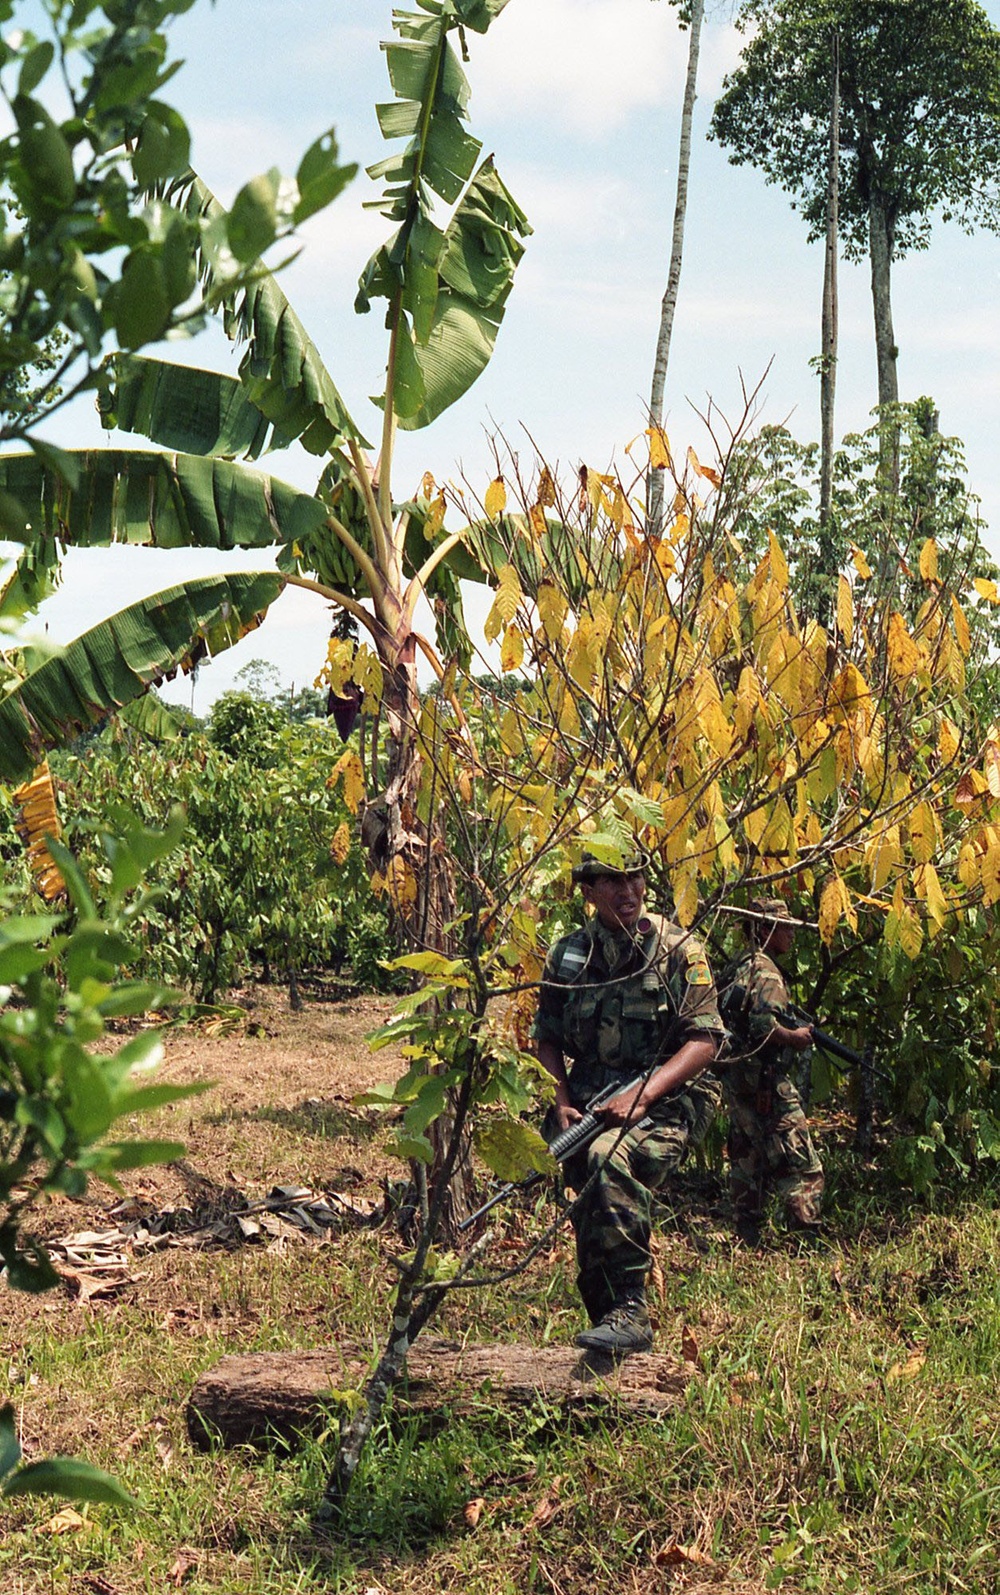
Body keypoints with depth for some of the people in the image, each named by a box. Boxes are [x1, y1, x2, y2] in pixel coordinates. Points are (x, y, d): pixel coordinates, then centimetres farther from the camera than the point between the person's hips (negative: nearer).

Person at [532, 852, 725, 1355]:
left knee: (611, 1158, -32)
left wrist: (643, 1094, -19)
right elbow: (546, 1039, 14)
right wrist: (562, 1100, -3)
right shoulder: (568, 955, 6)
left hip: (666, 1100, -5)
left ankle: (629, 1314, -30)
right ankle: (605, 1320, 23)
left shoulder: (678, 950, -5)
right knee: (591, 1222, 1)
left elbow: (704, 1040, -9)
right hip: (589, 1104, 5)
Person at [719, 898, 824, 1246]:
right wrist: (797, 1037, -11)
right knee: (802, 1168, -7)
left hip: (737, 1082, 10)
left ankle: (747, 1239, 18)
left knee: (747, 1163, 14)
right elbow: (763, 1026, -27)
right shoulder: (766, 972, -14)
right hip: (765, 1085, -10)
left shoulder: (737, 968, 16)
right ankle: (807, 1239, -10)